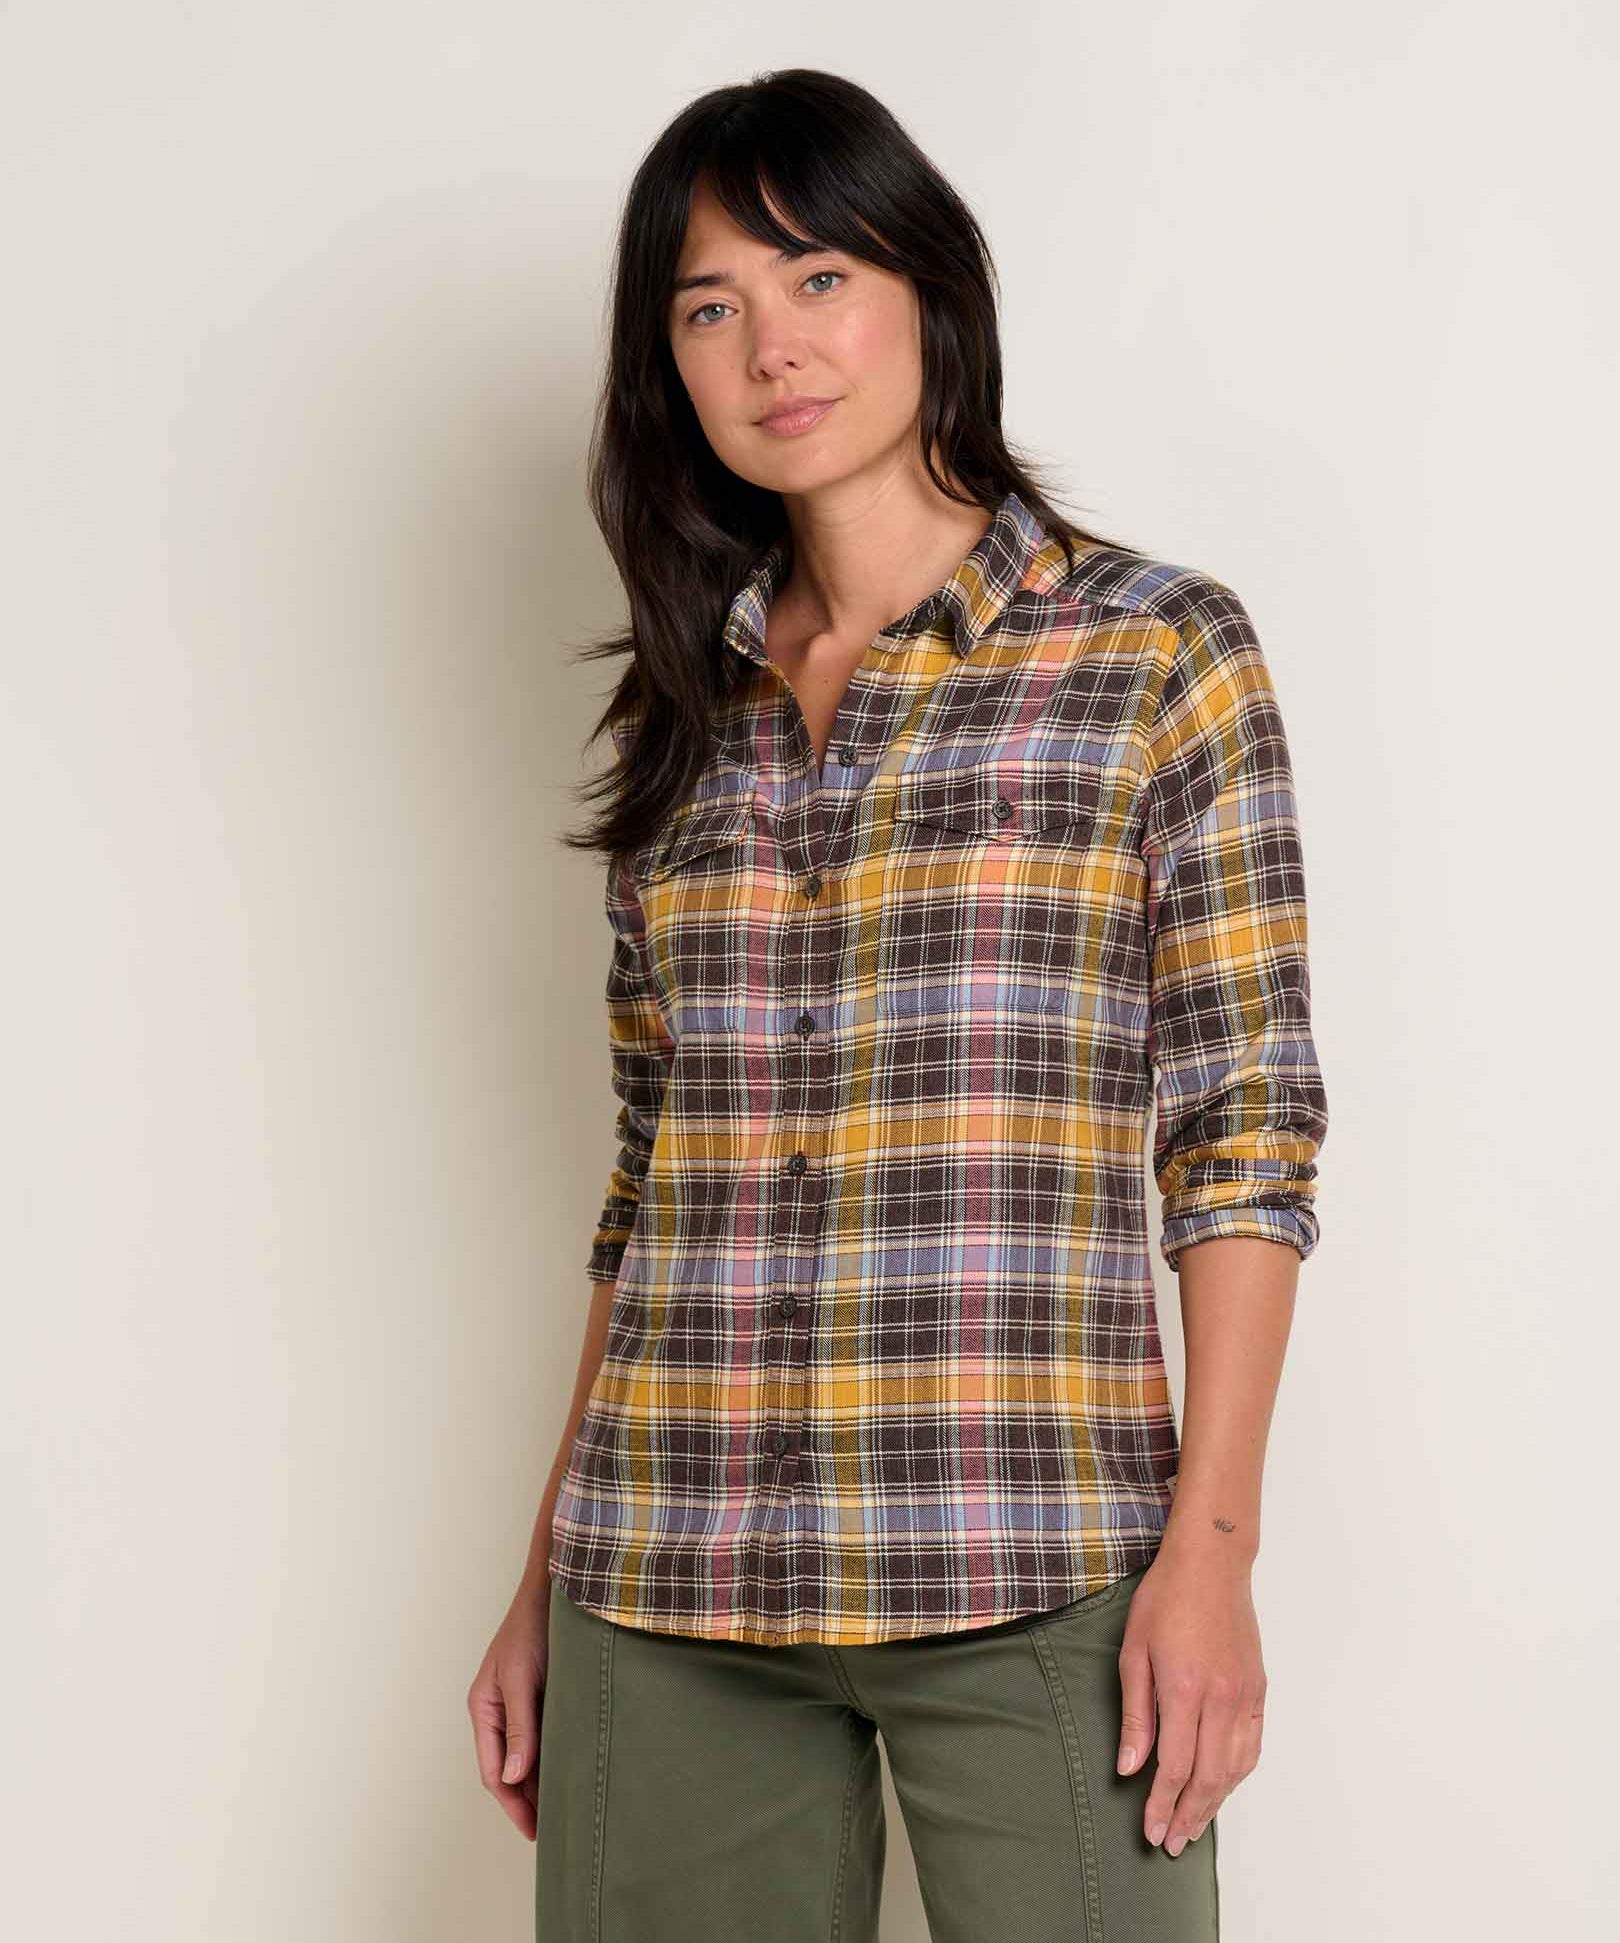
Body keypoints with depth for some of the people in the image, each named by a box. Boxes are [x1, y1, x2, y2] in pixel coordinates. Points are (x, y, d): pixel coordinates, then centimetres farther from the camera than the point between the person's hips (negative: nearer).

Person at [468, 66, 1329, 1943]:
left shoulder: (1160, 650, 2)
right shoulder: (689, 703, 13)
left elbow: (1245, 1125, -2)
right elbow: (651, 1169, 15)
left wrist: (1213, 1542, -10)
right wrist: (545, 1583, 13)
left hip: (1029, 1571, -3)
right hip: (664, 1581, 4)